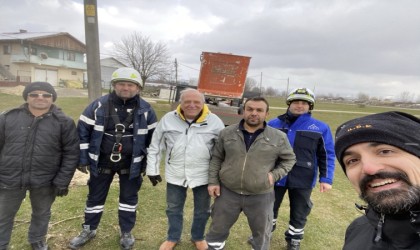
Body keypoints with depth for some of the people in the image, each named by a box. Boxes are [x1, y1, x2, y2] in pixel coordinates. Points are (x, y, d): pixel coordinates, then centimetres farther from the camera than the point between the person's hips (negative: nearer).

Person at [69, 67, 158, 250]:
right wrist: (82, 159, -4)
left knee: (129, 198, 14)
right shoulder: (99, 105, -9)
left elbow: (152, 137, 1)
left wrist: (149, 163, 2)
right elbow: (83, 131, -4)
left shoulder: (145, 109, -7)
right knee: (95, 197, 17)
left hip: (131, 164, 0)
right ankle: (89, 230, 41)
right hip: (101, 162, 0)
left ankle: (126, 233, 35)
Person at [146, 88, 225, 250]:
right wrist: (152, 169, 1)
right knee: (174, 209, 18)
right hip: (175, 174, 1)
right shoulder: (168, 119, -6)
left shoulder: (214, 121, -9)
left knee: (202, 210, 17)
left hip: (203, 175, 0)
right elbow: (155, 146, 2)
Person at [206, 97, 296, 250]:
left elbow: (289, 159, 7)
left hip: (261, 196, 0)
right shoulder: (227, 133, -2)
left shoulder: (278, 137, -6)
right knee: (218, 228, 18)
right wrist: (213, 181, 0)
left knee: (262, 233, 20)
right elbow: (216, 158, 6)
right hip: (228, 192, 1)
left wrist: (275, 175, -7)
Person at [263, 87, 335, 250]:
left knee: (299, 212, 17)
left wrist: (326, 179, -6)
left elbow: (328, 155, -1)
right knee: (269, 207, 19)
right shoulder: (274, 124, -3)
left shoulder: (321, 128, -5)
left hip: (303, 180, -1)